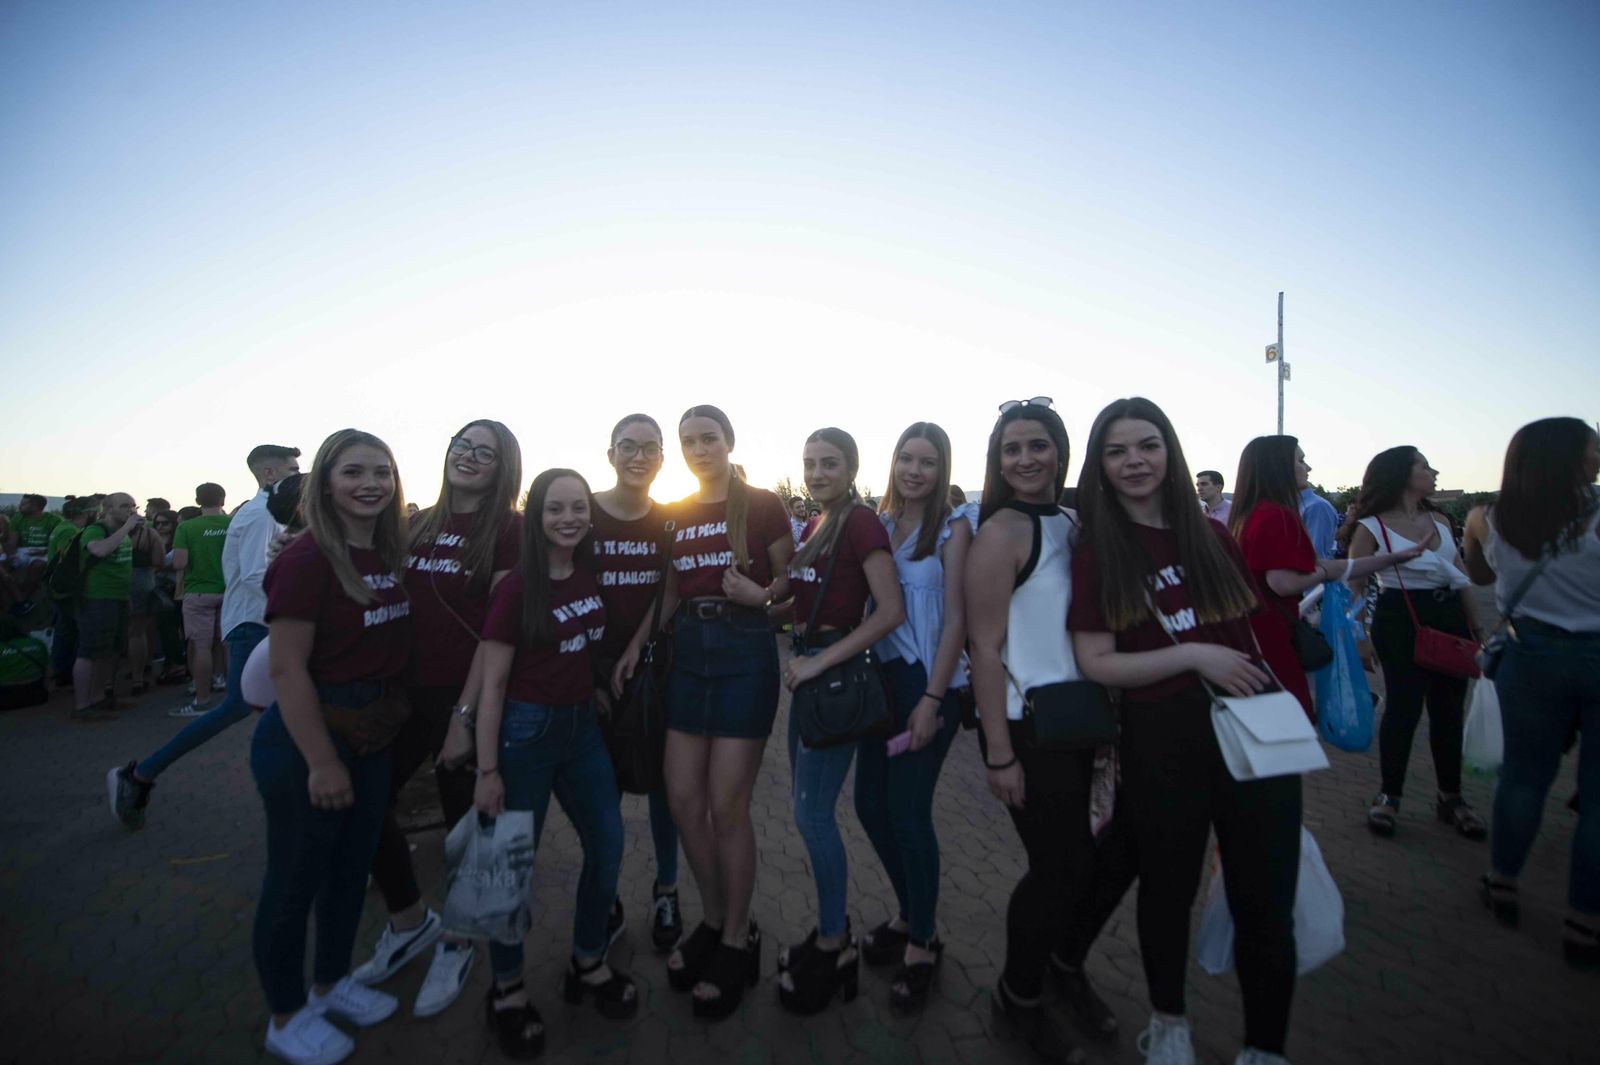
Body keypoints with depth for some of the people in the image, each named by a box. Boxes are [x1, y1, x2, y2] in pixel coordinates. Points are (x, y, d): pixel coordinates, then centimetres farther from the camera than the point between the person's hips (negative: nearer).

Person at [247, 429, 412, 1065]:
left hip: (371, 737, 8)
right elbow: (287, 669, -21)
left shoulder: (390, 555, 2)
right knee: (296, 877, 11)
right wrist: (322, 762, -20)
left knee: (352, 867, 21)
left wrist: (387, 717, 8)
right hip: (307, 739, -7)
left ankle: (332, 983, 43)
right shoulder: (307, 559, -19)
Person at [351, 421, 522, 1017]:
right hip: (405, 692, 6)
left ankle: (458, 942, 34)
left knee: (465, 821, 8)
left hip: (465, 696, -5)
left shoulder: (508, 528, -8)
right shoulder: (419, 523, 9)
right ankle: (411, 923, 36)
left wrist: (466, 714, -16)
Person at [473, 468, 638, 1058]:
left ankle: (587, 964, 34)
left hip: (581, 725, 6)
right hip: (525, 729, -6)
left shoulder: (591, 577, 1)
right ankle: (507, 989, 30)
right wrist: (488, 770, -12)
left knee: (607, 844, 12)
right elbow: (492, 685, -12)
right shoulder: (516, 588, -14)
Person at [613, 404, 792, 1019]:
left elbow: (791, 580, 0)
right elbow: (671, 592, 15)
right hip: (689, 650, 6)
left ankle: (738, 941, 22)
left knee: (727, 806, 0)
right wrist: (637, 642, 3)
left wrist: (762, 594, -20)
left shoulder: (763, 505, -4)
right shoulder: (677, 514, 11)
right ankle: (714, 919, 32)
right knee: (682, 799, 9)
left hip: (746, 651, -5)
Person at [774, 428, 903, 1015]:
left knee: (812, 812, -2)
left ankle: (833, 947, 17)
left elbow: (891, 611, -20)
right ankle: (833, 929, 31)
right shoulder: (812, 529, 12)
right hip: (808, 668, 9)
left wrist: (821, 661, -20)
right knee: (810, 809, 15)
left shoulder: (862, 523, -13)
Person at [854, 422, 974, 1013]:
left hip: (929, 681, -6)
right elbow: (873, 605, 10)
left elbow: (956, 618, -11)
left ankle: (922, 943, 22)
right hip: (883, 676, 6)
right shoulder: (880, 524, 8)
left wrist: (932, 699, -15)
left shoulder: (953, 527, -7)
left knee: (907, 810, -1)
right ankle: (909, 913, 35)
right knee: (869, 802, 11)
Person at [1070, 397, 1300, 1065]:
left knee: (1268, 904, 6)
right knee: (1168, 891, 15)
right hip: (1164, 741, -3)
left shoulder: (1212, 537, 7)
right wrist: (1193, 655, -18)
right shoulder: (1097, 553, -4)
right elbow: (1096, 662, -10)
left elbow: (1247, 632, 18)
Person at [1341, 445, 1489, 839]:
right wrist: (1361, 638, -12)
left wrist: (1477, 625, 12)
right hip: (1401, 620, -6)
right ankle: (1388, 796, 11)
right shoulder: (1371, 527, -7)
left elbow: (1461, 576, 16)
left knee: (1449, 709, 10)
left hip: (1450, 618, 6)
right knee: (1403, 706, -4)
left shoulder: (1439, 521, 11)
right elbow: (1355, 586, -8)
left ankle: (1451, 797, 24)